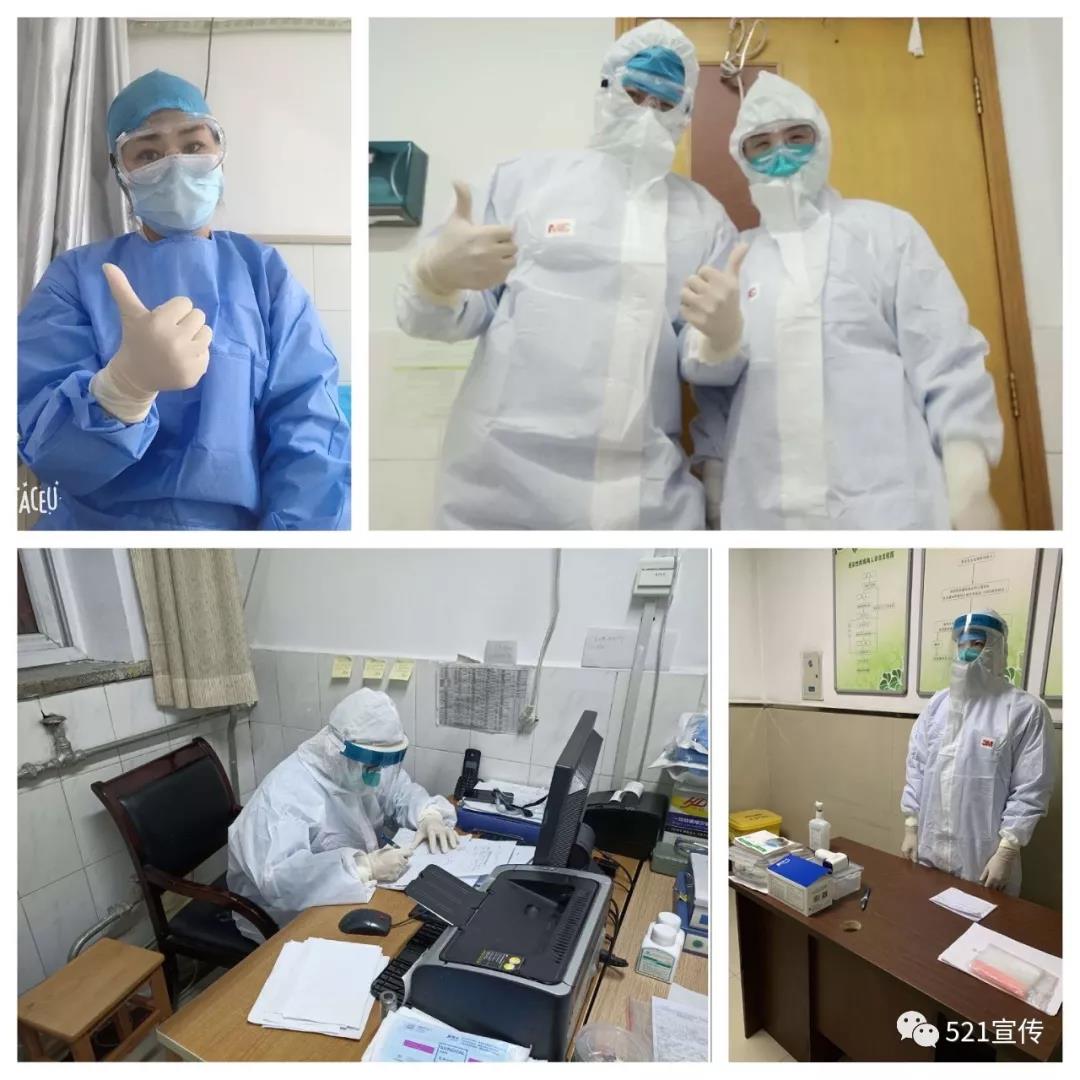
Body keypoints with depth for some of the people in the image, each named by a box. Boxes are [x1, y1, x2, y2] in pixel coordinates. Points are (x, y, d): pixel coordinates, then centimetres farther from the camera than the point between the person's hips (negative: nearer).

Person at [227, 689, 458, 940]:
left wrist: (428, 814, -11)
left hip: (354, 896, 7)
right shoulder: (286, 793, -28)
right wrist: (365, 868, -40)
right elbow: (277, 878, -37)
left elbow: (400, 790, 10)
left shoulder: (360, 768, -5)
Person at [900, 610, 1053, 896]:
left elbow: (1031, 790, -9)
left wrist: (1006, 851, -11)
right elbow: (917, 766, 8)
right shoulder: (938, 703, 6)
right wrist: (910, 826, 5)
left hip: (984, 857, -4)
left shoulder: (1026, 710, -7)